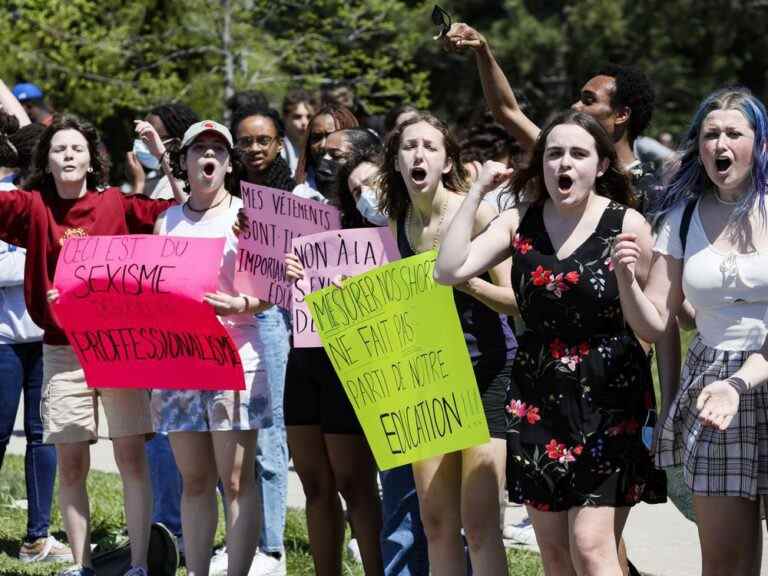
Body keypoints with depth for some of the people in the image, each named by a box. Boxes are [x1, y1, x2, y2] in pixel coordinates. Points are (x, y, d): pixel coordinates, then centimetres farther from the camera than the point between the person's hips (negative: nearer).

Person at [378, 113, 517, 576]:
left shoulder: (476, 214, -10)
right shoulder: (398, 226, 6)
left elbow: (514, 299, -13)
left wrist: (465, 279, -29)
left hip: (486, 371, -6)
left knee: (478, 522, -11)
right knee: (436, 522, 4)